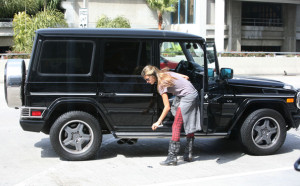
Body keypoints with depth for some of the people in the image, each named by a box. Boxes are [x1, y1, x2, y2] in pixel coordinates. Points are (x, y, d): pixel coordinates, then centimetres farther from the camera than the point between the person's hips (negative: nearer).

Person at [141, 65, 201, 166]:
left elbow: (167, 107, -16)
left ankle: (172, 157, -12)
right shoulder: (166, 73, 7)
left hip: (188, 96, -10)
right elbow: (186, 77, 11)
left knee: (176, 126, -10)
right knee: (189, 126, 12)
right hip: (193, 94, 10)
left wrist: (158, 122, -11)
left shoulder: (162, 84, -16)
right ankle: (188, 155, 18)